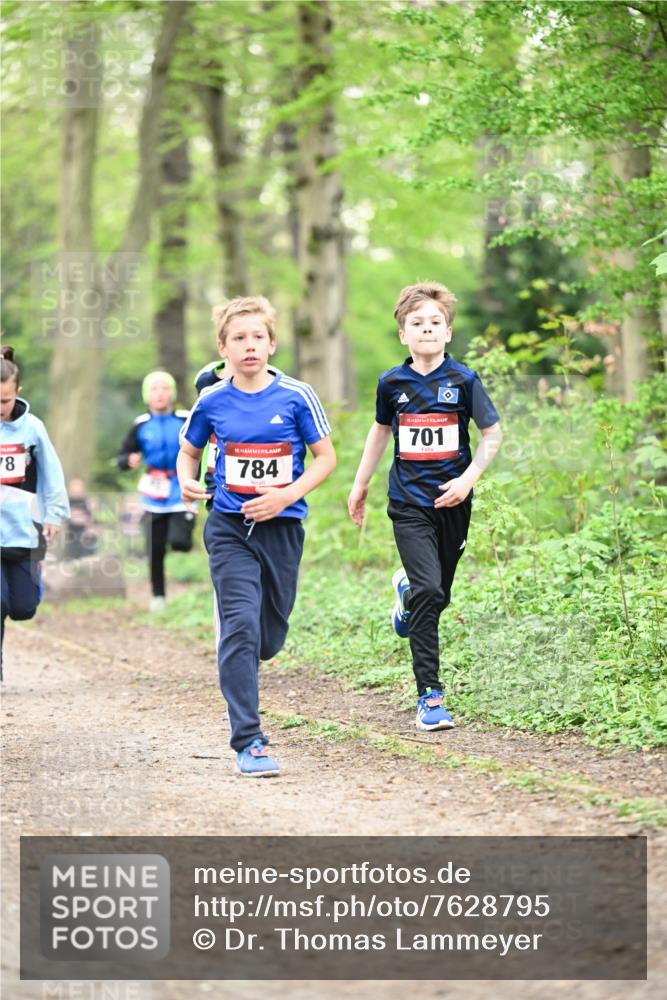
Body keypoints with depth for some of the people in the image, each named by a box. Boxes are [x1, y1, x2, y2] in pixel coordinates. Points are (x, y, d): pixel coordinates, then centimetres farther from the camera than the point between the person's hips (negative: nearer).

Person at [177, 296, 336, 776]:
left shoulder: (296, 396, -4)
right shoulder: (212, 402, 0)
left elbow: (326, 457, 1)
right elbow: (189, 452, 15)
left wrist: (286, 494, -13)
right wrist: (187, 482, -7)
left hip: (283, 528, 1)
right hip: (230, 529, -1)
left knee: (269, 637, 9)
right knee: (240, 625, -15)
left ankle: (239, 671, 46)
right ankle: (249, 742, -13)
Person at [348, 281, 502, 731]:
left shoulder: (463, 379, -5)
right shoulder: (392, 382, 0)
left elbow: (493, 434, 2)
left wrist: (468, 479, -12)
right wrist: (361, 484, 23)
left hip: (452, 501, 1)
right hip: (409, 502, -1)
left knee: (439, 596, 10)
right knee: (428, 592, -16)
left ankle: (406, 589, 49)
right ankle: (430, 695, -11)